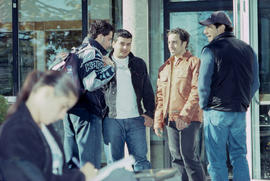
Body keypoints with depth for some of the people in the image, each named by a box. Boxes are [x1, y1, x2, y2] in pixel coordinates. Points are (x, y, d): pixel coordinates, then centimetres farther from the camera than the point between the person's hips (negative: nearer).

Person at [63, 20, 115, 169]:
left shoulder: (77, 52, 19)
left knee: (71, 164, 12)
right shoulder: (93, 53, -10)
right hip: (87, 113, -10)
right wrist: (110, 67, -10)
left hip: (70, 112, 10)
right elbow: (92, 83, -21)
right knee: (90, 167, -8)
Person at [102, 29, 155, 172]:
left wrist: (150, 113, 9)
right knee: (114, 163, 3)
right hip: (112, 121, -2)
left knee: (141, 160, 1)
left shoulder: (139, 64, 14)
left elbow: (148, 91, 16)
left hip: (136, 120, 2)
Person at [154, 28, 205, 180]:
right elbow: (160, 96, 19)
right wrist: (158, 121, 11)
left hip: (189, 118, -7)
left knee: (188, 155, -10)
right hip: (170, 119, 7)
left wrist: (185, 115, -18)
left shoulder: (194, 63, -2)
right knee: (177, 158, 7)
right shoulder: (165, 67, 19)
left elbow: (196, 92, -11)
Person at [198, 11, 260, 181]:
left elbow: (203, 84, -12)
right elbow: (255, 83, 12)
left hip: (217, 111, -5)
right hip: (240, 113, 5)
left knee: (217, 160, 0)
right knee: (239, 157, 12)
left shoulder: (211, 50, -8)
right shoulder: (247, 49, 11)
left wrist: (204, 106, 2)